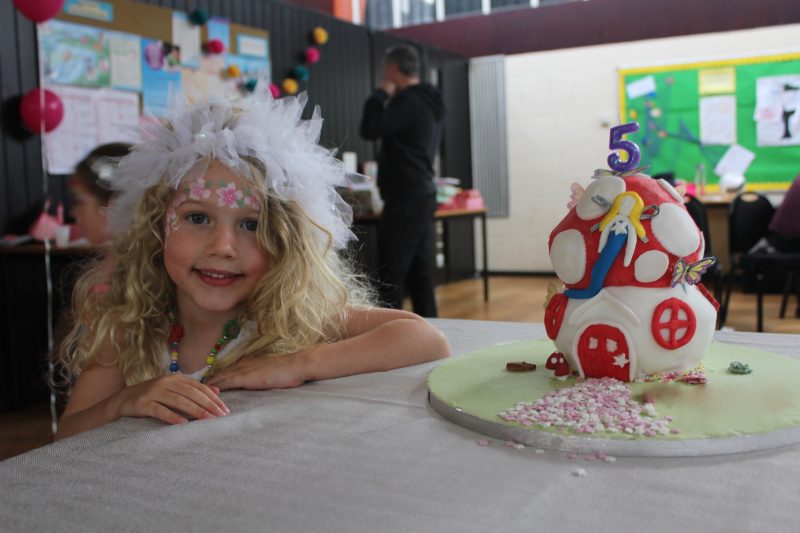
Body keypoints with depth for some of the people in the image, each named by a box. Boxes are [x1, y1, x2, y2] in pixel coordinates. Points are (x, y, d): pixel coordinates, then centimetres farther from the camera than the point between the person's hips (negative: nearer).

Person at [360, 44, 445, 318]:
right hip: (423, 195, 10)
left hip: (405, 200, -10)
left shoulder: (409, 101, -14)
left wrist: (381, 94, -7)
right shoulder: (428, 101, 16)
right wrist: (390, 97, 17)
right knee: (420, 275, 12)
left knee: (391, 276, -6)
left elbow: (370, 129, -22)